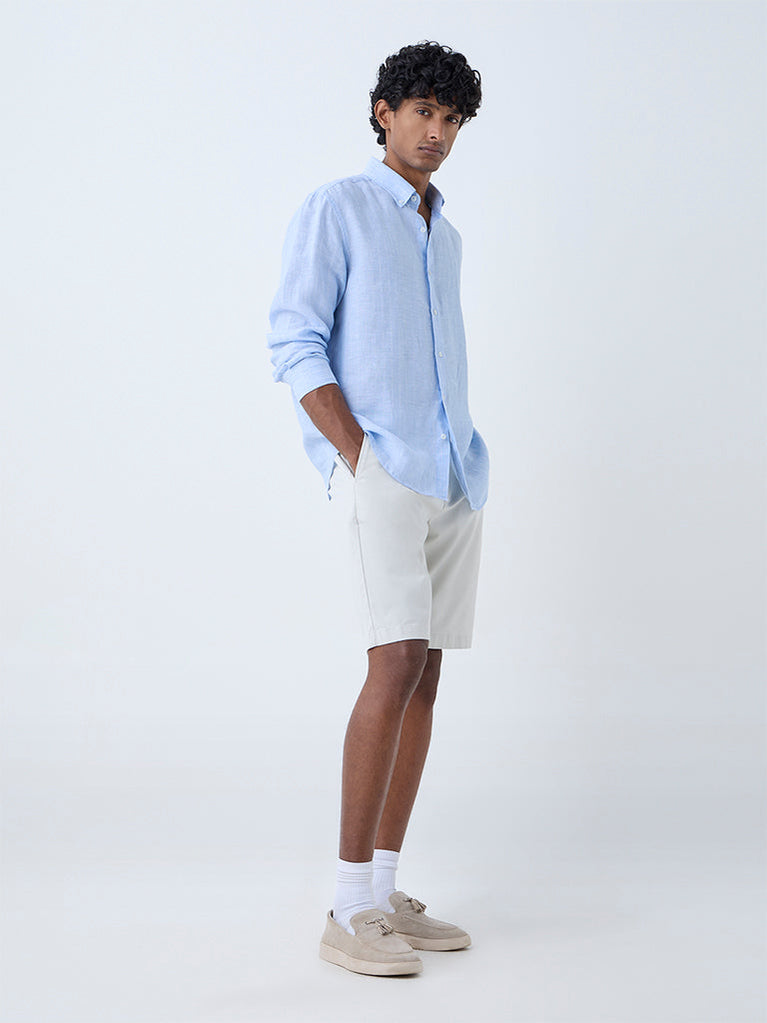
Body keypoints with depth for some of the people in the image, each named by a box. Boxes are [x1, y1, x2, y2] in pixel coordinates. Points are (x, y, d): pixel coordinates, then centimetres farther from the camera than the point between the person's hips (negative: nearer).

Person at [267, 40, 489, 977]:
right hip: (381, 469, -8)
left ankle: (383, 894, 9)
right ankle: (349, 913, -13)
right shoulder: (336, 207, 1)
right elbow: (294, 342, -8)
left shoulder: (444, 237, 23)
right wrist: (362, 460, -15)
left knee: (425, 676, 3)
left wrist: (462, 460, 12)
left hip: (454, 477, 8)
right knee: (398, 665, -18)